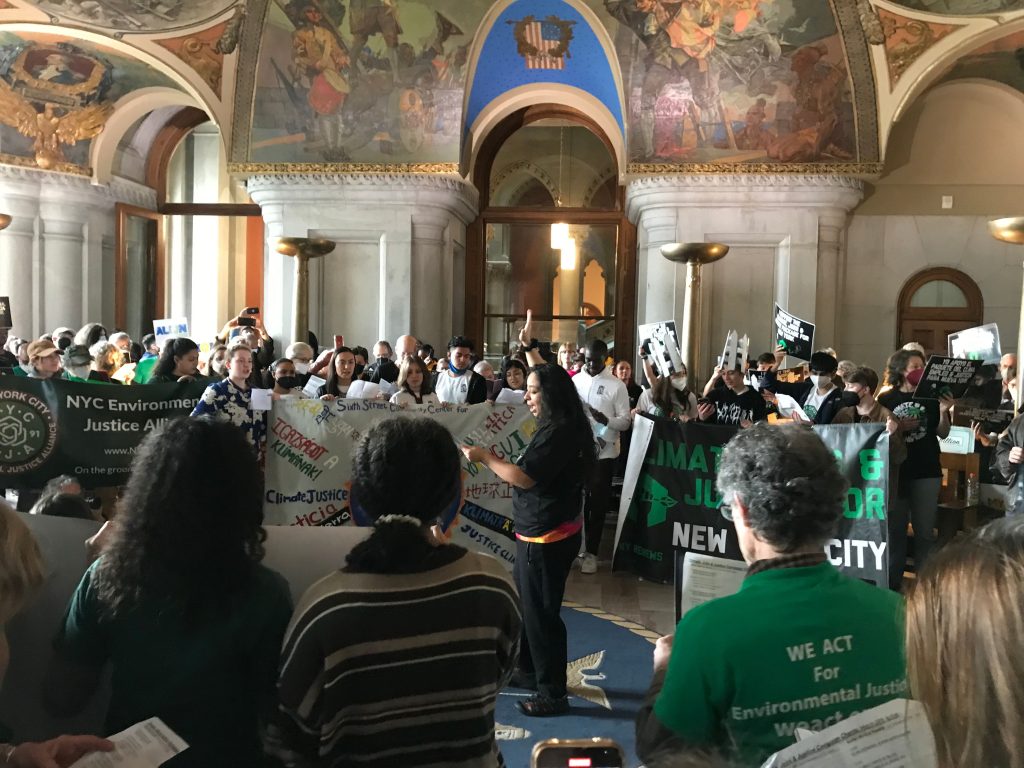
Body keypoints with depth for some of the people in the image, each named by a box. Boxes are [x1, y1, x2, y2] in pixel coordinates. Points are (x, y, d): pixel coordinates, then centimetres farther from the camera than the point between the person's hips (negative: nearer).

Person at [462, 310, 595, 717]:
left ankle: (553, 693, 7)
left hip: (546, 537, -11)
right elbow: (547, 378, 23)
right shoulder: (562, 423, 7)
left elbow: (524, 477, -25)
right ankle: (530, 670, 35)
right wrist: (529, 346, 24)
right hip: (540, 533, 11)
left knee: (541, 612, -3)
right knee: (525, 602, 21)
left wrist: (484, 457, -13)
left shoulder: (558, 433, -23)